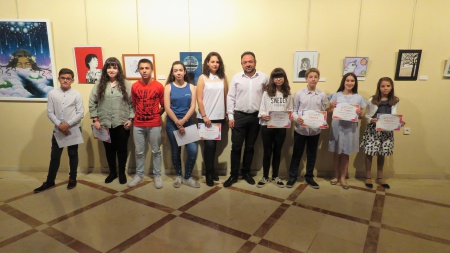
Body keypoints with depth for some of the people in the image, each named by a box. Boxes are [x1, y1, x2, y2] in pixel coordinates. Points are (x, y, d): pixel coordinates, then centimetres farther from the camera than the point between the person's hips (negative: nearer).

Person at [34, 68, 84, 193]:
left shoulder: (77, 94, -5)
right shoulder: (52, 93, 0)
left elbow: (80, 113, -8)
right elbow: (50, 113, -1)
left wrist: (67, 124, -16)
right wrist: (59, 125, -13)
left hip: (74, 129, -2)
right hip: (58, 129, 2)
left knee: (73, 154, 10)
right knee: (54, 155, 9)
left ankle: (72, 178, 24)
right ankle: (50, 181, 22)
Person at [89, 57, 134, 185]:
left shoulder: (126, 84, -1)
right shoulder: (99, 85, 3)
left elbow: (132, 103, -1)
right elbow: (92, 103, 3)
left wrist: (130, 119, -8)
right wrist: (95, 120, -3)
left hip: (122, 123, -2)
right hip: (105, 124, 2)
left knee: (122, 148, 8)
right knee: (109, 149, 13)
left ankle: (122, 173, 25)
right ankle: (112, 172, 30)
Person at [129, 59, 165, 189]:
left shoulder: (159, 86, -5)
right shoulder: (134, 86, 1)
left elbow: (164, 106, 4)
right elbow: (133, 105, 13)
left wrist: (156, 115, 3)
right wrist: (139, 115, 10)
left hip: (155, 125, -2)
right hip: (138, 125, 2)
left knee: (156, 151, 8)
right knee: (139, 152, 11)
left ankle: (157, 175, 22)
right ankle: (139, 174, 27)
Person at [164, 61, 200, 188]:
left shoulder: (191, 87, 4)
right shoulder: (168, 87, 1)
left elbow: (192, 107, -4)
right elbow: (167, 108, -6)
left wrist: (183, 121, -17)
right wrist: (177, 123, -14)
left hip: (188, 123, 1)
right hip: (172, 124, 0)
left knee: (193, 150, -10)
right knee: (176, 151, 9)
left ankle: (187, 177, 10)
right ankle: (178, 176, 30)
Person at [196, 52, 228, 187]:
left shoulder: (223, 78, 4)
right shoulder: (202, 78, -3)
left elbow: (226, 97, 8)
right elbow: (199, 99, -7)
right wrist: (204, 116, -12)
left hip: (219, 117, 3)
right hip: (205, 117, -3)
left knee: (214, 144, 12)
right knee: (209, 145, -4)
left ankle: (211, 170, 28)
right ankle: (209, 173, 11)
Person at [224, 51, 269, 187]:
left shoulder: (264, 77, 0)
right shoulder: (236, 77, -1)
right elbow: (230, 97, 0)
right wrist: (230, 116, -4)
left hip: (256, 117, 1)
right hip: (239, 116, -1)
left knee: (250, 147, 11)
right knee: (236, 147, 2)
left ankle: (246, 173, 26)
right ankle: (234, 175, 14)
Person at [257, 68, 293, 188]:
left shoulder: (288, 94, 6)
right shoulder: (267, 93, 0)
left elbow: (290, 110, 7)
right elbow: (262, 109, -3)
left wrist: (290, 116, -14)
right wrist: (263, 116, -23)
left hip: (281, 127, 2)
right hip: (267, 126, -2)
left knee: (277, 152, 13)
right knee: (267, 152, 8)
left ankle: (275, 176, 27)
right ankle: (265, 176, 22)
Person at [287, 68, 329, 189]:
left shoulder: (322, 95, 3)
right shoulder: (299, 94, -1)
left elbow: (324, 112, 5)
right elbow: (294, 111, 2)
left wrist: (325, 123, -13)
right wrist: (297, 118, -18)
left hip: (315, 130, 2)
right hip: (300, 129, -1)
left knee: (312, 155, 13)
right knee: (297, 153, 8)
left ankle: (309, 177, 28)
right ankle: (292, 176, 22)